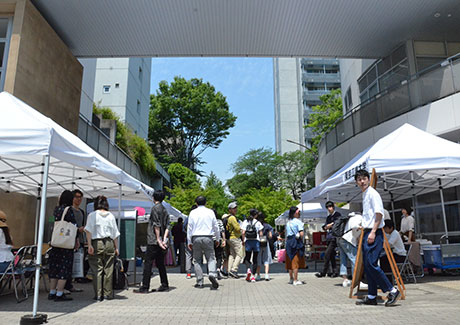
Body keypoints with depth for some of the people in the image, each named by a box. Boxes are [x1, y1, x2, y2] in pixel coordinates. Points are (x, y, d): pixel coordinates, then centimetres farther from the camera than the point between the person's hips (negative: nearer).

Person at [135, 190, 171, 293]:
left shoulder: (155, 208, -8)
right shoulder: (164, 210, 15)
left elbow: (156, 225, -15)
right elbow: (168, 225, 7)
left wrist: (158, 239, -15)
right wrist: (164, 239, -1)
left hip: (154, 241, -8)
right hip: (160, 241, 8)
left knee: (148, 263, -4)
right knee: (160, 263, 13)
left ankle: (145, 287, -3)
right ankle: (165, 285, 17)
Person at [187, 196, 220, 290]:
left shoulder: (193, 212, 4)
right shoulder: (210, 212, 5)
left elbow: (189, 227, 3)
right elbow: (216, 226, 8)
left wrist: (189, 242, 9)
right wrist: (217, 239, 19)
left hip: (196, 238, 0)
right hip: (208, 237, 0)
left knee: (197, 260, 8)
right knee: (211, 258, 5)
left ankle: (200, 282, 7)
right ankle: (212, 274, -21)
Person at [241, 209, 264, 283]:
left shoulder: (245, 222, 1)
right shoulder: (258, 222, -1)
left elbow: (243, 233, -4)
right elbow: (261, 234, -2)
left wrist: (243, 241, 9)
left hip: (248, 241, 1)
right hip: (256, 241, 0)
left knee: (247, 258, 12)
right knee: (255, 259, 9)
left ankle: (248, 269, -15)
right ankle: (253, 275, 4)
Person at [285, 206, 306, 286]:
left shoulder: (288, 222, 13)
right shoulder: (298, 221, -8)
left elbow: (286, 234, 13)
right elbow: (301, 233, -16)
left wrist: (287, 242, 16)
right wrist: (301, 240, -3)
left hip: (289, 241, 7)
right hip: (297, 241, -7)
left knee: (290, 261, 13)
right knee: (296, 261, -2)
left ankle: (291, 278, 22)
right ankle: (295, 280, 0)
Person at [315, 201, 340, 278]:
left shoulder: (337, 215, -1)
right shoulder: (328, 217, 21)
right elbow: (324, 227, 15)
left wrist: (329, 225, -1)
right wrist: (332, 224, -2)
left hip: (334, 237, -8)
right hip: (329, 237, 8)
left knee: (327, 254, -12)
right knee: (331, 255, 8)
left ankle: (323, 272, -8)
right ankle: (334, 272, 15)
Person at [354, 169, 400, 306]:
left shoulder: (373, 193, -9)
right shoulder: (364, 195, 18)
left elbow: (379, 213, -17)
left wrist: (373, 232, -22)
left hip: (374, 233, -9)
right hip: (367, 233, 9)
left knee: (371, 264, -13)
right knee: (367, 265, 8)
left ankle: (392, 291, -1)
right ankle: (371, 297, 14)